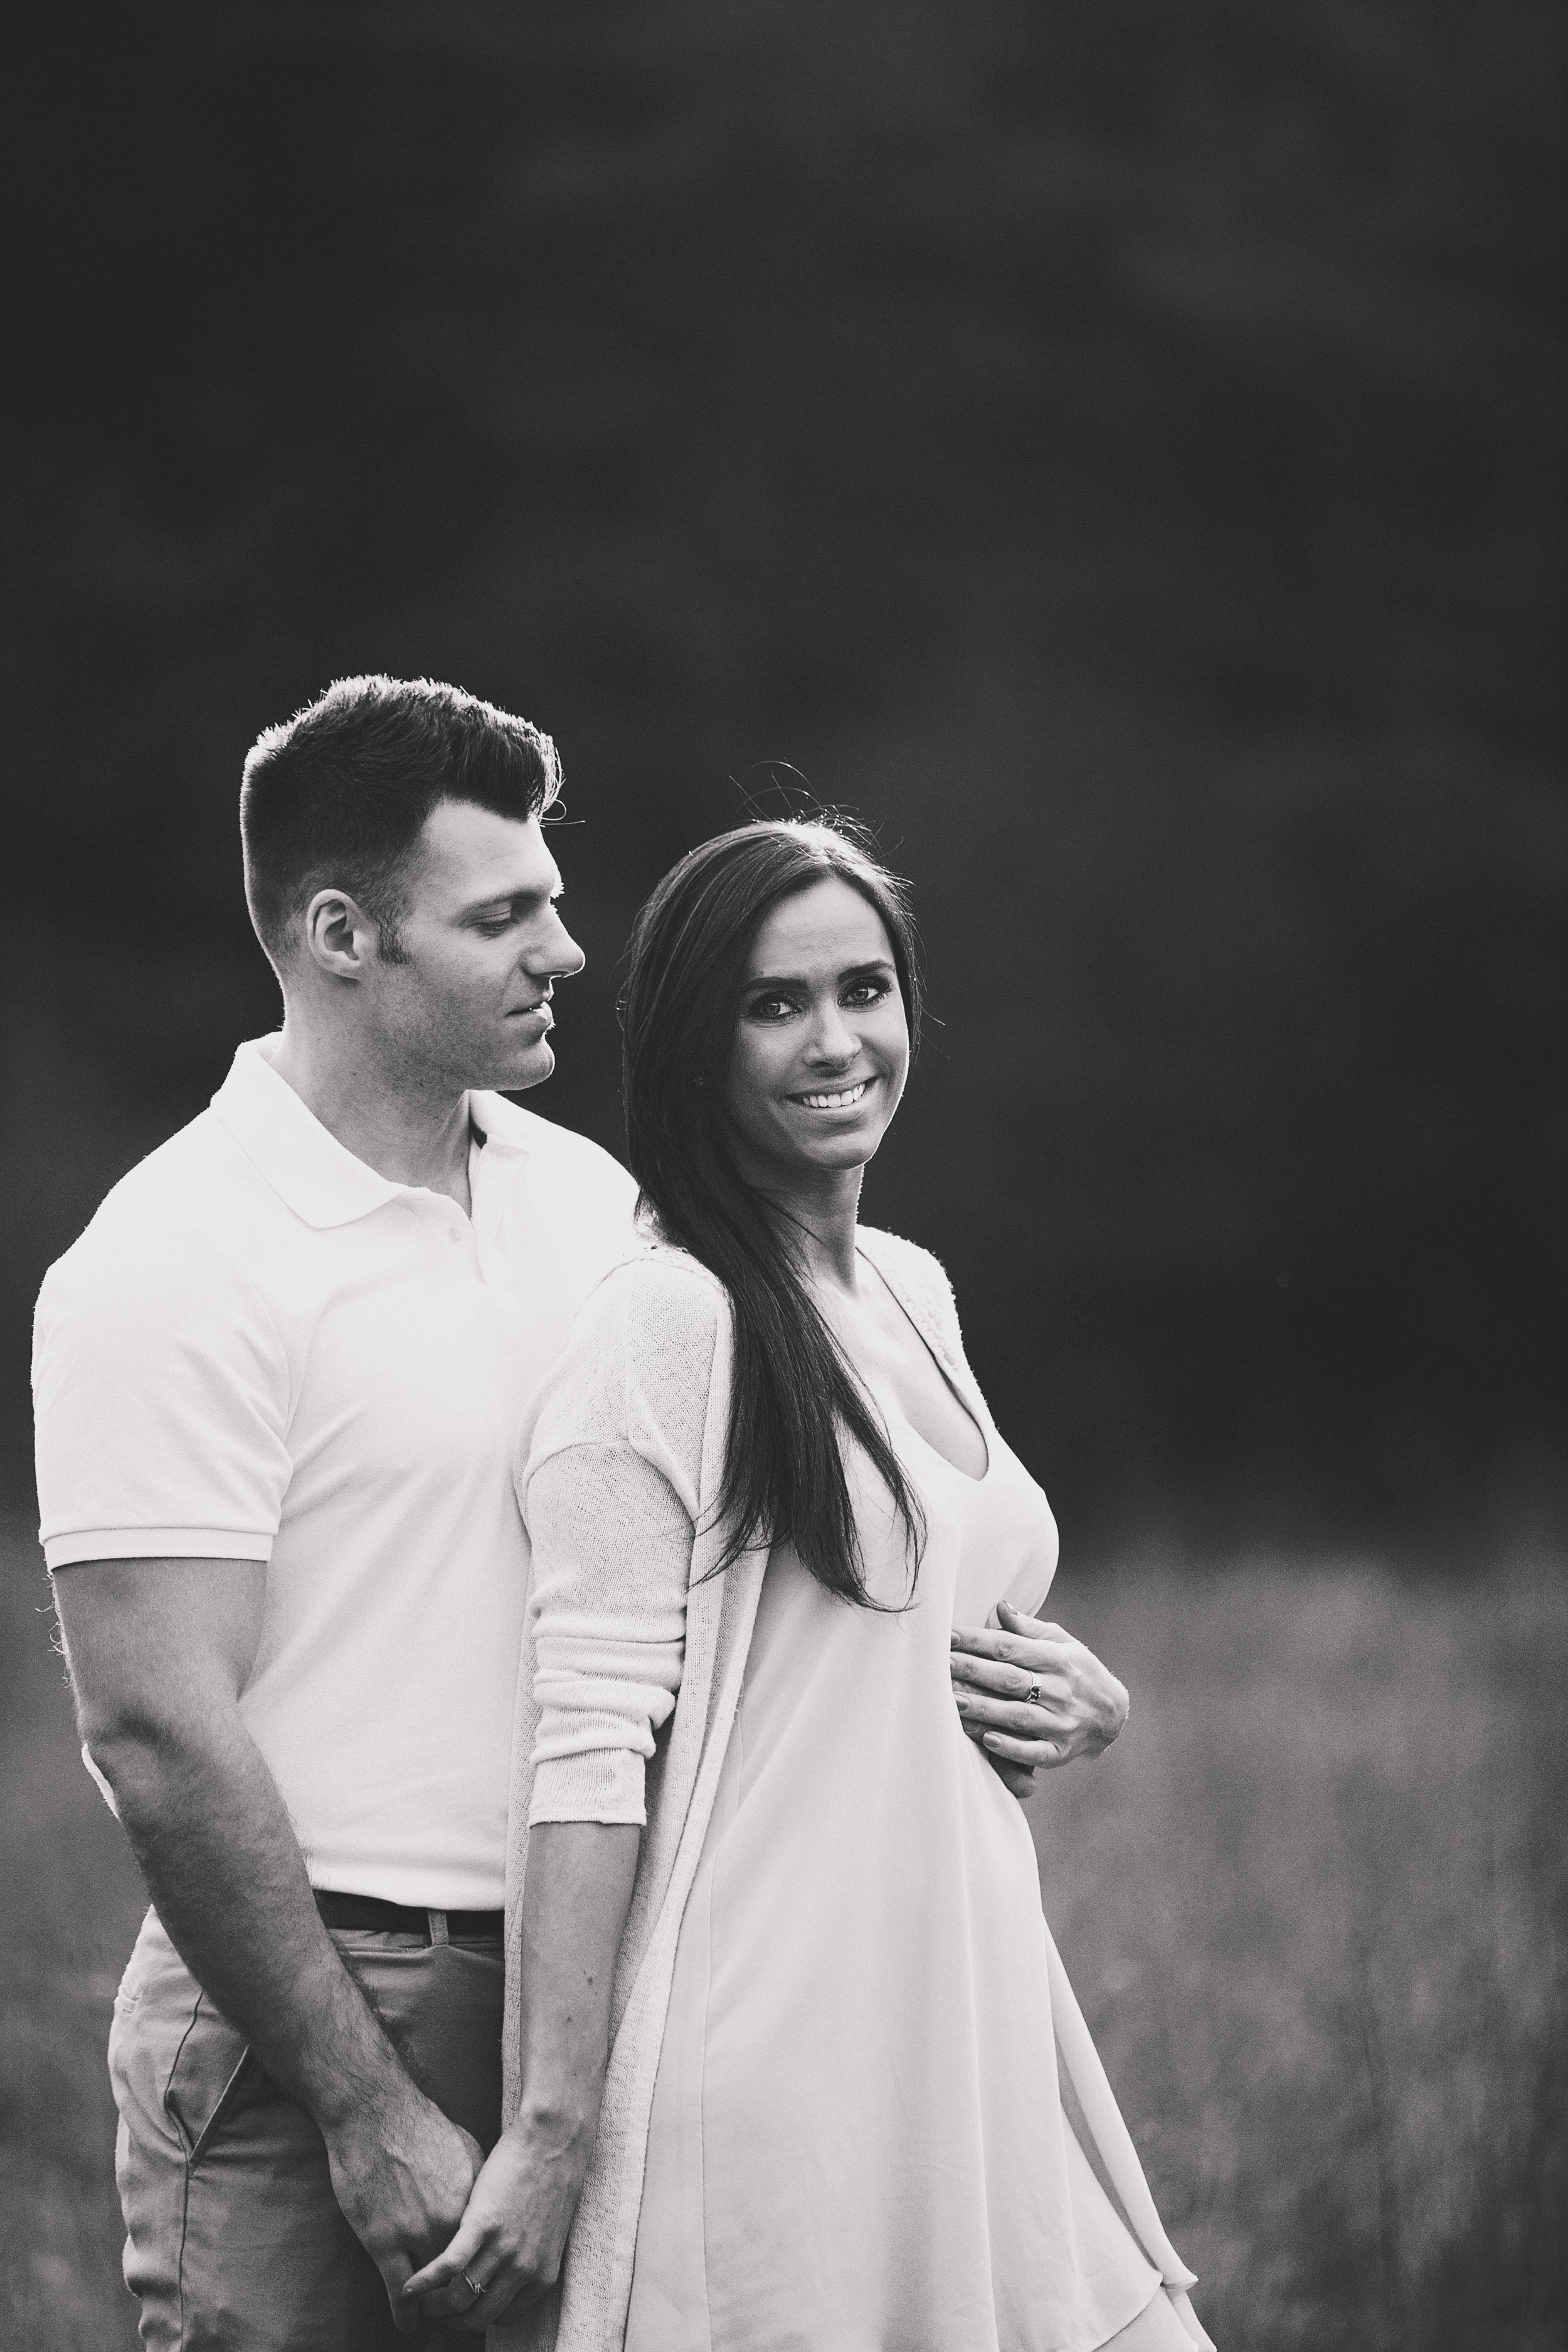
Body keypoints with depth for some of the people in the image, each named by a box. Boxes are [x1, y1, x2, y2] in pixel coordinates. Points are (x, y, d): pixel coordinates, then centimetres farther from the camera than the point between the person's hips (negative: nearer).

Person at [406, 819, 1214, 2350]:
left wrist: (1082, 1703, 9)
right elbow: (586, 1744, -17)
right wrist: (551, 2136, -21)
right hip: (763, 2062, -8)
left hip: (962, 2031, 8)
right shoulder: (668, 1326, -11)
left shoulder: (911, 1294, 13)